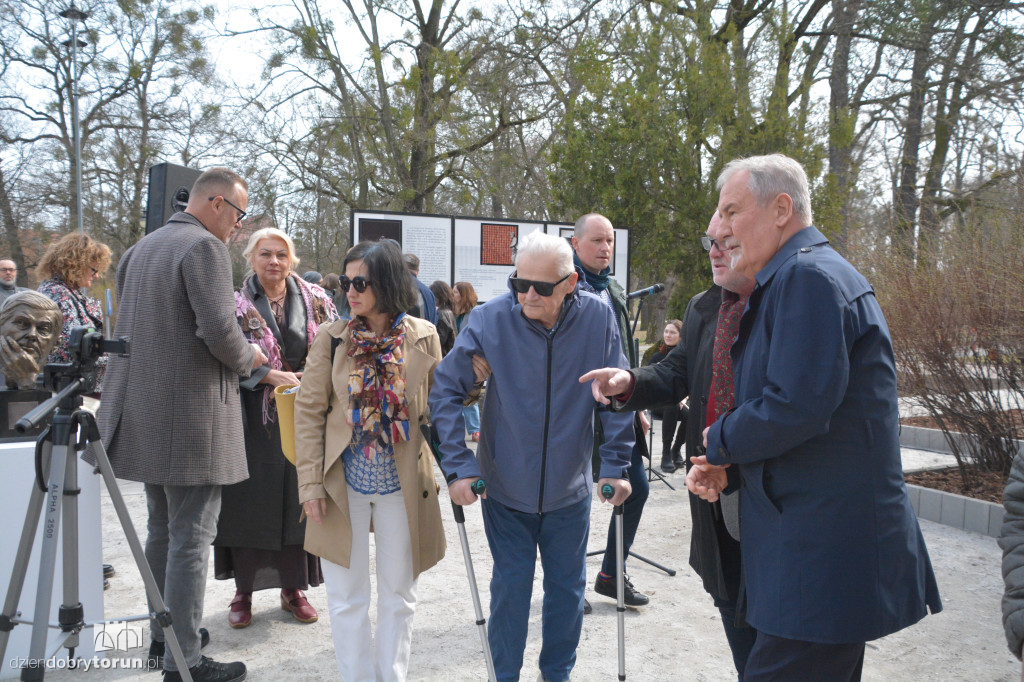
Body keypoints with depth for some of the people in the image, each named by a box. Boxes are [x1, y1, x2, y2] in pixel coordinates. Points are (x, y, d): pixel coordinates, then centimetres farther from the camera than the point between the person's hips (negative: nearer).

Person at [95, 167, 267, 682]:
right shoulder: (204, 246, -13)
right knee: (190, 539, -3)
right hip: (192, 418, -9)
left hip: (144, 415, 9)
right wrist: (247, 359, -2)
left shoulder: (141, 249, 15)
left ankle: (164, 634, 32)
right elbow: (219, 330, -22)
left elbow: (130, 326, 18)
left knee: (162, 531, 19)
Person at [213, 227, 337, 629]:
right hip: (253, 419, -2)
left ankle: (293, 588, 21)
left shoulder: (316, 301, 7)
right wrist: (274, 377, -19)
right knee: (249, 502, 3)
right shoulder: (235, 305, 0)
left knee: (299, 499, 6)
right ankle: (244, 590, 18)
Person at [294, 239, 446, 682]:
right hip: (344, 483, 0)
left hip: (403, 484, 0)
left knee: (398, 595, 14)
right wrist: (310, 482, -7)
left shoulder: (422, 337, -3)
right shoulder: (332, 337, -4)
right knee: (347, 598, 10)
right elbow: (309, 412, -2)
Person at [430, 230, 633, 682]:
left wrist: (615, 464, -5)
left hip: (569, 491, 2)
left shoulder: (598, 318, -14)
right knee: (511, 587, 8)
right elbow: (446, 390, -11)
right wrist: (459, 466, -16)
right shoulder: (491, 318, -17)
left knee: (567, 588, 16)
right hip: (505, 488, -1)